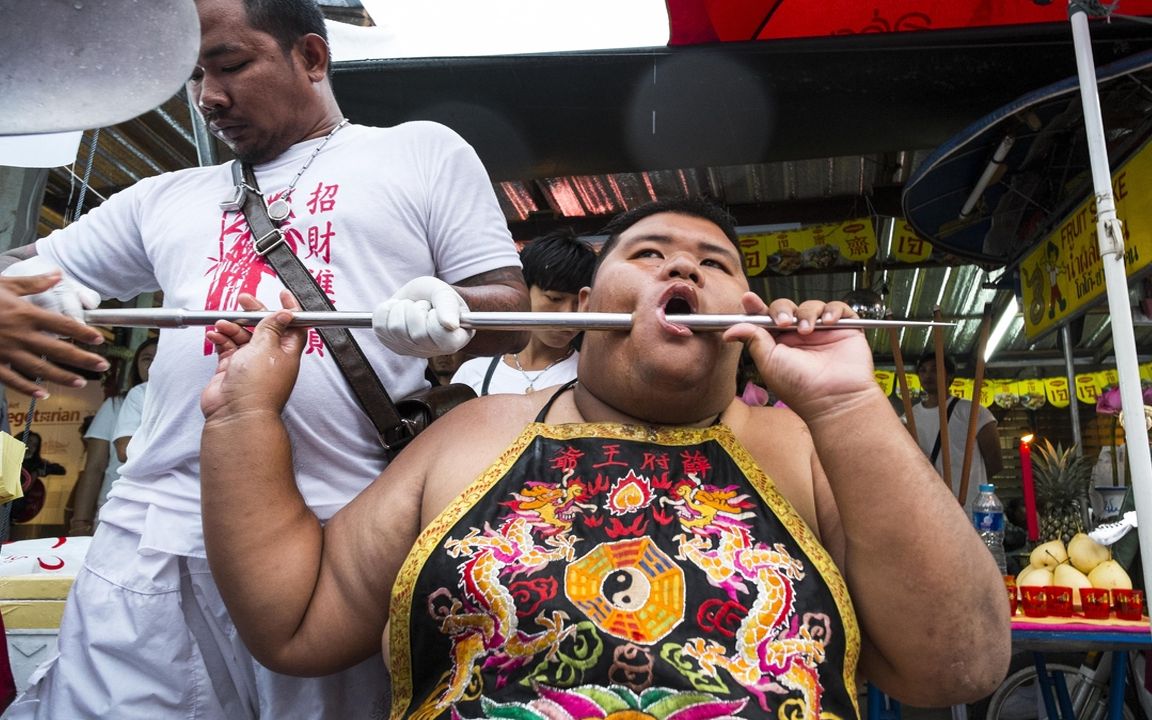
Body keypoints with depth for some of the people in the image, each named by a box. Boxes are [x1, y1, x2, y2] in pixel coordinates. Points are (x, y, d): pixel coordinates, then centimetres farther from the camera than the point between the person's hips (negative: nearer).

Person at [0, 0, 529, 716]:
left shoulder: (423, 150, 13)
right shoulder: (168, 198, 23)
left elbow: (510, 312, 7)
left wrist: (443, 308, -17)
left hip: (344, 541, -3)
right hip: (157, 533, 4)